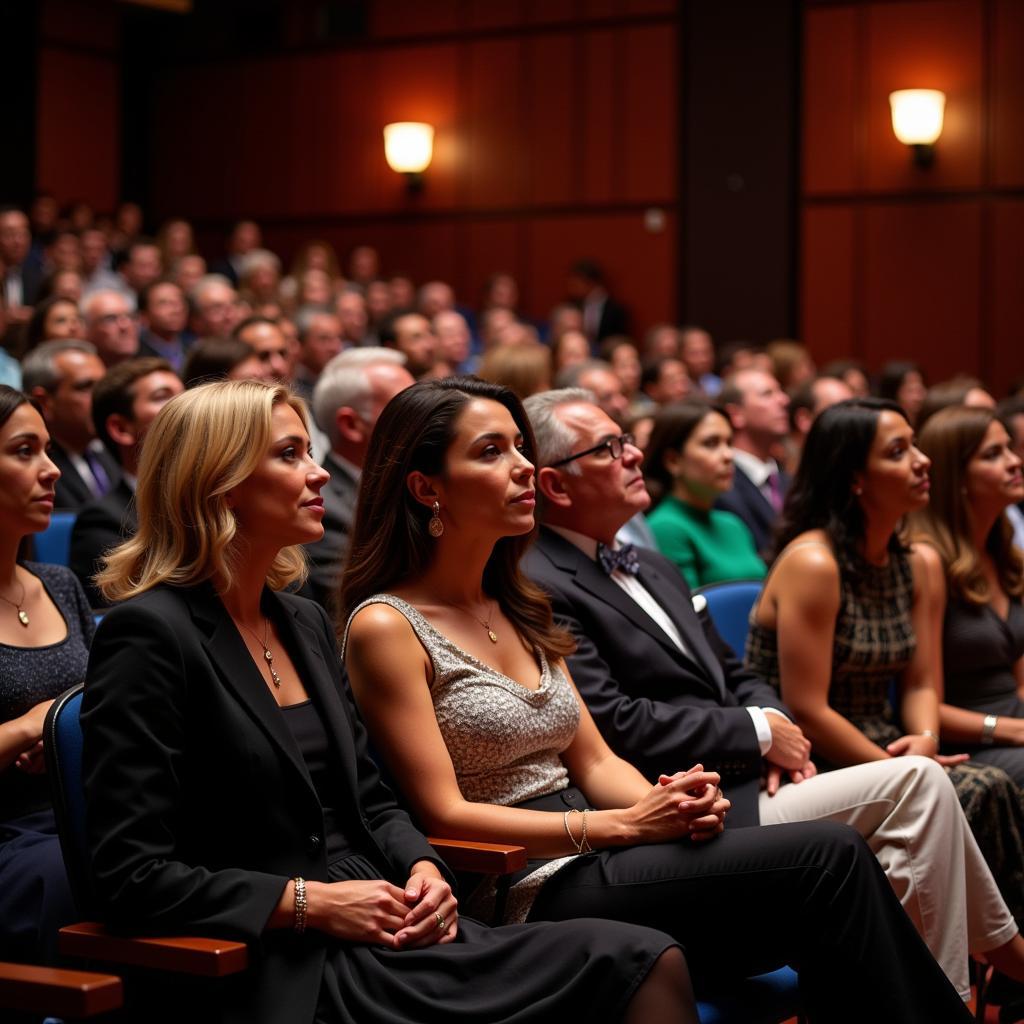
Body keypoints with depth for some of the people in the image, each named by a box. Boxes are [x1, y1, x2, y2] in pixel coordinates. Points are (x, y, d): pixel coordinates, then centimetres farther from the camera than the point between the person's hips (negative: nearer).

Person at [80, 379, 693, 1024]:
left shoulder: (304, 622, 16)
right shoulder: (148, 634, -9)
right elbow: (132, 877, -14)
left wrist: (423, 870, 1)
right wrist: (312, 903, -16)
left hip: (376, 934, 8)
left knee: (648, 962, -14)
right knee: (631, 965, -22)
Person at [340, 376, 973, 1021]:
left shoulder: (518, 611, 17)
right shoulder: (386, 627, -6)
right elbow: (444, 814, -12)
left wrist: (672, 805, -7)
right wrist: (625, 825, -16)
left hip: (588, 866, 7)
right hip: (522, 896, -7)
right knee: (828, 855, -21)